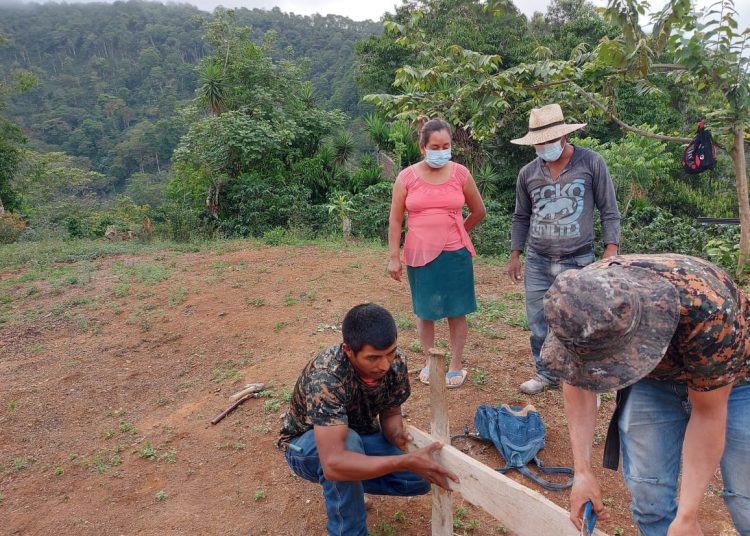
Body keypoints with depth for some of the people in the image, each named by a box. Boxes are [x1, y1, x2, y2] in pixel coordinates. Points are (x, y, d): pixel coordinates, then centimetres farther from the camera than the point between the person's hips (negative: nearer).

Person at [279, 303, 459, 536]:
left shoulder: (395, 362, -22)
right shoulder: (326, 378, -40)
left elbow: (390, 412, -7)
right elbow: (333, 464, -48)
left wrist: (396, 434, -30)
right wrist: (407, 461, -50)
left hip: (361, 435, 5)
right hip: (306, 445, -5)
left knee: (420, 479, -14)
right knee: (349, 441, -38)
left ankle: (348, 486, 11)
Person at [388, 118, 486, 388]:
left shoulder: (460, 174, -2)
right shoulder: (407, 177, -3)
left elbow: (479, 211, 11)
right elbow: (395, 219, 0)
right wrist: (394, 257, -3)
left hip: (455, 254, 0)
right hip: (419, 254, 0)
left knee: (457, 311, 7)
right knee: (425, 311, 11)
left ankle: (455, 366, 23)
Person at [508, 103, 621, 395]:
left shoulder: (591, 163, -4)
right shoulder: (528, 173, 5)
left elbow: (609, 211, -1)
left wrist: (611, 250, -9)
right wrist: (515, 254, 11)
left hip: (578, 262, -3)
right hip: (537, 262, 3)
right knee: (538, 322, 9)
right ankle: (546, 374, 27)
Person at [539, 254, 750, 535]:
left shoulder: (705, 309, -40)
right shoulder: (576, 301, -29)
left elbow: (708, 413, -25)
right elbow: (576, 382, -11)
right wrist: (582, 470, -14)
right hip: (650, 380, 3)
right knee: (647, 493, -2)